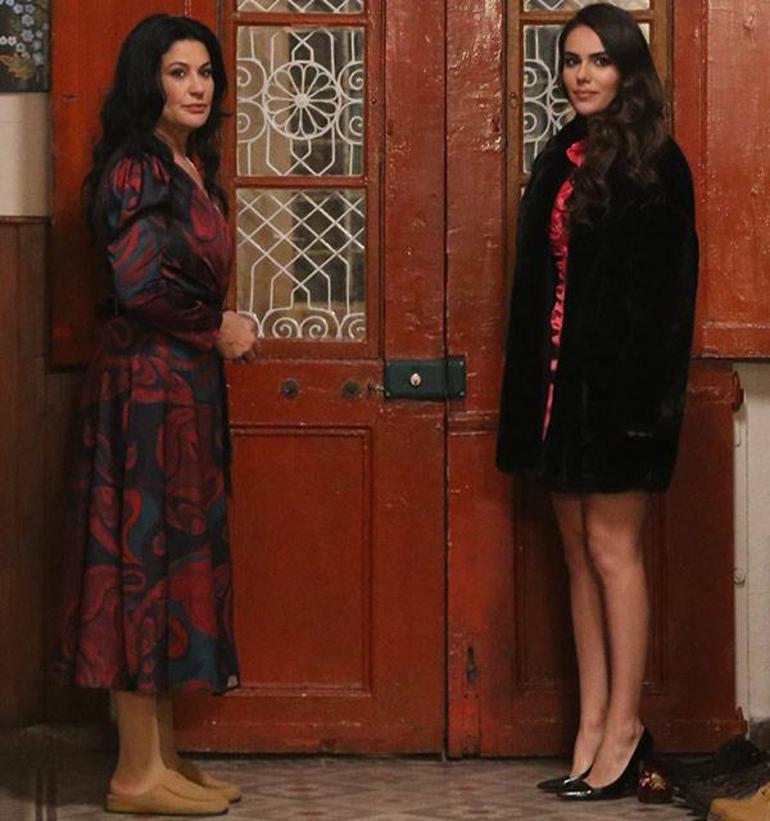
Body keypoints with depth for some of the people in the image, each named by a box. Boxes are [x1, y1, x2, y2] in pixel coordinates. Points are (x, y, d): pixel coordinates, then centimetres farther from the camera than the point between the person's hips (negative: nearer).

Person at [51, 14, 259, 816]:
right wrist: (218, 326, -10)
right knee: (147, 554, -5)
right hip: (146, 381, -9)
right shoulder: (136, 168, -13)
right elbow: (139, 282, -23)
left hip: (185, 381, 9)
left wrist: (220, 330, 6)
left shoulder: (189, 165, 15)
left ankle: (162, 756, 17)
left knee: (173, 557, 11)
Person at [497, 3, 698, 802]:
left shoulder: (654, 163, -7)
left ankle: (623, 726, 5)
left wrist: (646, 392, -18)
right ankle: (594, 727, 12)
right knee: (579, 552, 8)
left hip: (618, 377, -7)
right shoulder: (562, 158, 13)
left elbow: (666, 288, -12)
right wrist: (529, 386, 10)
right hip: (560, 375, 7)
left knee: (610, 548, -3)